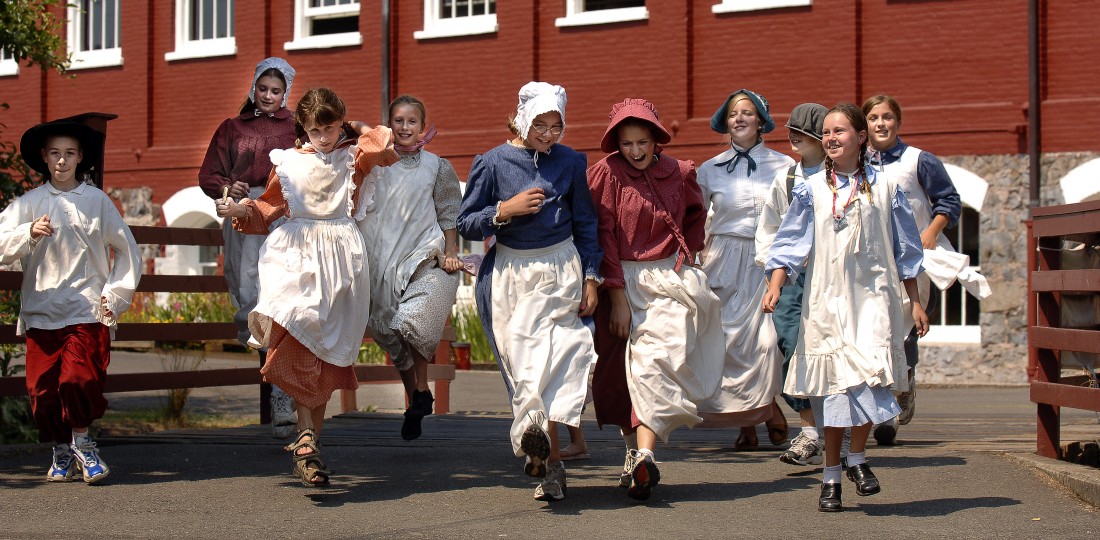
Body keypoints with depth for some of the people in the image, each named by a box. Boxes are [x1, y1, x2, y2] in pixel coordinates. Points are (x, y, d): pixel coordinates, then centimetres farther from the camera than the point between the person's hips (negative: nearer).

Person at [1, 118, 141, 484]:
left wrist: (116, 295, 6)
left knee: (79, 380, -16)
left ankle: (80, 442, 7)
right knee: (42, 388, 0)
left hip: (88, 310, -1)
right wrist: (30, 233, -25)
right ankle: (61, 450, 21)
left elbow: (127, 251, 13)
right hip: (41, 311, 1)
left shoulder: (97, 201, 7)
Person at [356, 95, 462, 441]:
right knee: (394, 339, 4)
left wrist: (451, 253, -4)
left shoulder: (437, 167, 6)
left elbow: (449, 216, 5)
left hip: (427, 261, -3)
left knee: (412, 322, -24)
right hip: (386, 263, 3)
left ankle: (423, 391, -4)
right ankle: (414, 404, 19)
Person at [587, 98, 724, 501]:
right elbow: (604, 236, -8)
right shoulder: (608, 173, -4)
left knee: (657, 360, -16)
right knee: (626, 368, 2)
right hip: (625, 282, 0)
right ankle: (636, 449, 17)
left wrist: (689, 253, 11)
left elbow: (696, 215, 25)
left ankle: (644, 456, -26)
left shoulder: (677, 173, 4)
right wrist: (617, 297, -13)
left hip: (671, 280, 0)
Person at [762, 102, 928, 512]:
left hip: (873, 295, 0)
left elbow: (905, 249, 12)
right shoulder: (811, 190, 6)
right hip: (827, 299, 0)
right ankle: (831, 477, 8)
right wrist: (774, 286, -10)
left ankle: (858, 457, 4)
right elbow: (789, 243, 4)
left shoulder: (885, 187, 6)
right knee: (835, 384, 0)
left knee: (870, 372, -17)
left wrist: (915, 302, 12)